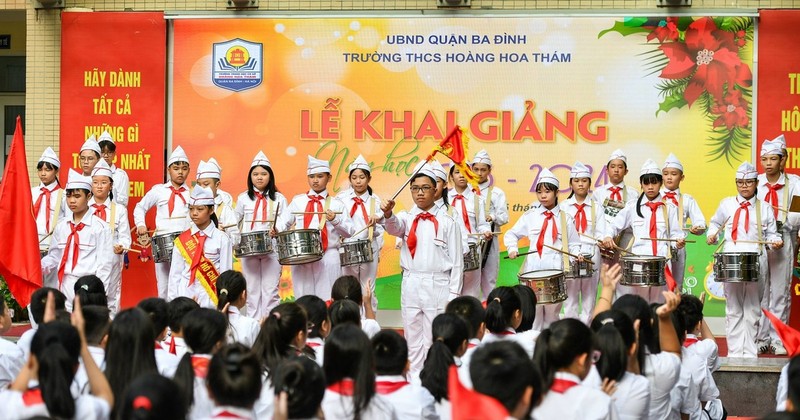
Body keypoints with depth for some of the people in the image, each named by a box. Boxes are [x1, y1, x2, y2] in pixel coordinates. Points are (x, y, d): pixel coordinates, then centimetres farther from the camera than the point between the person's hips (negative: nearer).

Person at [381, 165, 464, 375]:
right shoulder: (406, 218, 7)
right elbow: (394, 227, -17)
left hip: (438, 286, -3)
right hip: (411, 285, 3)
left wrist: (453, 294, -5)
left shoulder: (446, 222, 1)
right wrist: (388, 214, -40)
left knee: (435, 340, -2)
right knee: (412, 338, 7)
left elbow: (457, 261, 1)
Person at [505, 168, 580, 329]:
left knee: (553, 311, 6)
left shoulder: (565, 219, 7)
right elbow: (511, 234, 13)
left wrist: (576, 254, -11)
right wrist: (512, 249, -5)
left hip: (556, 271, 0)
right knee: (533, 311, 2)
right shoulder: (530, 216, 7)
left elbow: (573, 244, 9)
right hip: (533, 270, 0)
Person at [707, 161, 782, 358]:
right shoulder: (727, 204, 9)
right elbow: (715, 223, 22)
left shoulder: (764, 208, 9)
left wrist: (775, 241, -9)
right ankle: (735, 352, 8)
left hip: (756, 262, 0)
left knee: (753, 309, 3)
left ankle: (750, 352, 9)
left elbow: (771, 233, 11)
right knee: (733, 309, 3)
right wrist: (712, 234, 2)